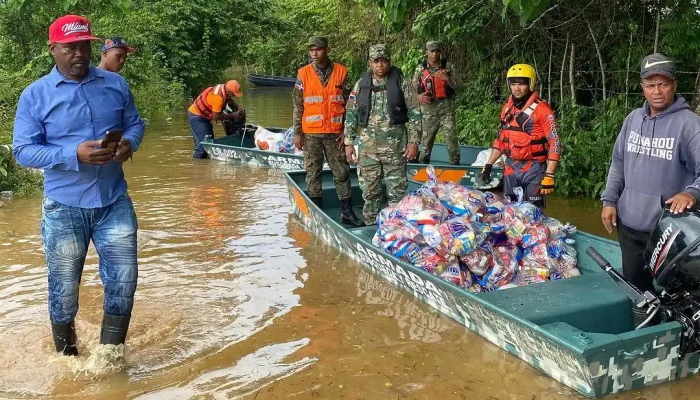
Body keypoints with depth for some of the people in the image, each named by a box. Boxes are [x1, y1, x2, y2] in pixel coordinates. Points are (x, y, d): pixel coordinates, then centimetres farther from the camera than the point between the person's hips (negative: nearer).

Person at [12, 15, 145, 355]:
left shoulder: (116, 84, 5)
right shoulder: (34, 95, -4)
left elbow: (135, 123, 12)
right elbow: (22, 151, -8)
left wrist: (129, 143, -12)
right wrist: (74, 154, -23)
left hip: (115, 202, 2)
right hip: (64, 208, -2)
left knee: (123, 281, 3)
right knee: (64, 290, 9)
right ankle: (68, 360, 33)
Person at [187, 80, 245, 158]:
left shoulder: (224, 88, -7)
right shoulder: (218, 96, -32)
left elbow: (230, 100, 9)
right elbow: (215, 117, -29)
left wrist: (239, 107, -11)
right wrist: (232, 115, -21)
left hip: (203, 115, 10)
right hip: (196, 116, -10)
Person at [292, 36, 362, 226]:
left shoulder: (341, 72, 1)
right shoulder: (303, 74, 2)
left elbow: (348, 104, 4)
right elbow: (298, 106, 4)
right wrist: (297, 133, 0)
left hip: (335, 133, 0)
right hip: (311, 133, 0)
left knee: (342, 172, 3)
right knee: (313, 173, 6)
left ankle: (347, 212, 10)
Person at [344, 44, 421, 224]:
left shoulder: (401, 82, -1)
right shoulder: (361, 84, 5)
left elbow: (414, 112, -1)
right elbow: (351, 114, 9)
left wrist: (414, 141, -6)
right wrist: (349, 142, 4)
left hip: (395, 146, -2)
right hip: (368, 146, 2)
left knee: (397, 189, 3)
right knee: (370, 189, 8)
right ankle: (370, 225, 20)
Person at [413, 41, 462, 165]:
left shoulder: (448, 66, 3)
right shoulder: (421, 68, 6)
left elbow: (459, 86, 3)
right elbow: (413, 89, 10)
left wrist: (447, 79, -14)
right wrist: (419, 97, -10)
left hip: (446, 108, -1)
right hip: (428, 109, 1)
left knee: (451, 138, -6)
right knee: (426, 140, 6)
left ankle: (455, 164, 1)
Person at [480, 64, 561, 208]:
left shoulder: (541, 109, -11)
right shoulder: (507, 108, 9)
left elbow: (554, 144, -14)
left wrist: (549, 176, -19)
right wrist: (488, 165, 12)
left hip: (533, 169, -6)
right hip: (510, 168, 6)